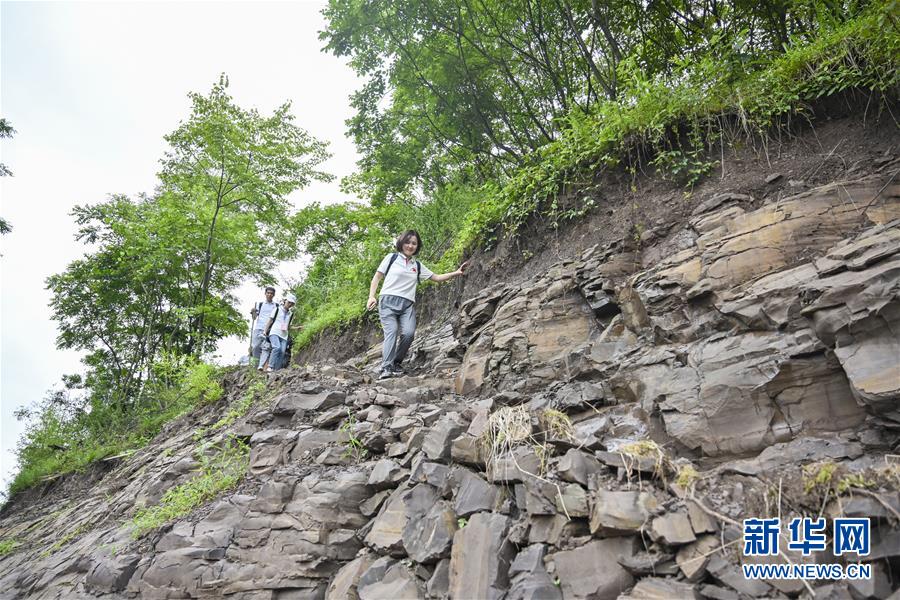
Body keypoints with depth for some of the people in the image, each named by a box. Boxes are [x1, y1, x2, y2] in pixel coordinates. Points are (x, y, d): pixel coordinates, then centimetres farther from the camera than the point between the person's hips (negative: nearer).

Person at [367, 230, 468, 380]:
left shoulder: (417, 265, 21)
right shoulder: (392, 257, 11)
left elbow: (437, 277, 23)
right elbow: (376, 278, 11)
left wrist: (456, 273, 12)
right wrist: (371, 297, -4)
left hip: (407, 304, 3)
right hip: (388, 300, -3)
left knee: (408, 333, -22)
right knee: (392, 331, -24)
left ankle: (396, 364, -6)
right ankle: (386, 368, -28)